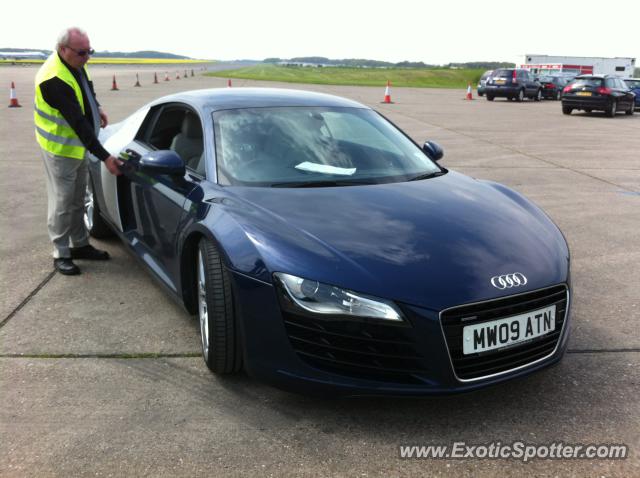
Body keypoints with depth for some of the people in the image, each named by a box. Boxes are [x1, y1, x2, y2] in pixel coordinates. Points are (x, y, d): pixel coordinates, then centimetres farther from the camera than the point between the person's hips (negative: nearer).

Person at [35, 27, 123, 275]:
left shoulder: (74, 64, -2)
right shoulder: (54, 79, -29)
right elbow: (78, 122, -32)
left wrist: (97, 108, 4)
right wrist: (104, 156, -33)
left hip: (79, 145, 9)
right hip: (61, 149, -8)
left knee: (77, 200, 17)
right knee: (62, 203, 1)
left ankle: (80, 245, 30)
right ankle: (61, 254, 13)